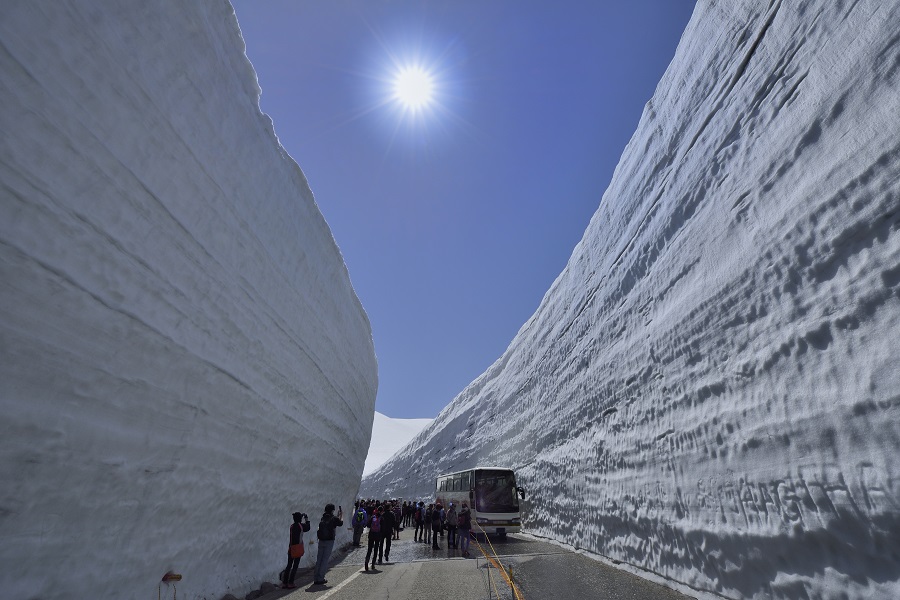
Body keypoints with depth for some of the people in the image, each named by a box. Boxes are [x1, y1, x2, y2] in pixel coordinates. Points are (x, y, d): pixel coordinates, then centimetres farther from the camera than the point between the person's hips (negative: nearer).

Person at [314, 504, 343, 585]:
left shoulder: (323, 518, 8)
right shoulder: (333, 518, -9)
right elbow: (341, 523, 10)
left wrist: (338, 515, 32)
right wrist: (342, 514, 23)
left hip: (321, 541, 6)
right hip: (329, 541, -5)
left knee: (319, 559, 12)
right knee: (325, 560, 2)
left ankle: (316, 578, 15)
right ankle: (320, 579, 3)